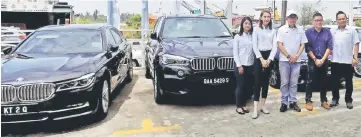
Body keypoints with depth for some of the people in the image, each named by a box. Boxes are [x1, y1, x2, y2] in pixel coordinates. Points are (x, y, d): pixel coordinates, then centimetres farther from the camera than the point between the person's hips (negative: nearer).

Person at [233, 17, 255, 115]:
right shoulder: (237, 37, 0)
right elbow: (235, 52, -4)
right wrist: (239, 65, -11)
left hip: (250, 65, 3)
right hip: (240, 64, -3)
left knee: (248, 86, 7)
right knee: (240, 86, 0)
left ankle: (244, 105, 21)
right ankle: (239, 106, 11)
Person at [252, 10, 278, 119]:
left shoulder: (273, 31, 9)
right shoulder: (256, 30, 1)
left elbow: (275, 46, 3)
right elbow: (254, 46, -5)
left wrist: (269, 60, -10)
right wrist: (261, 59, -13)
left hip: (269, 57, 3)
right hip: (259, 56, -3)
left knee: (266, 82, 8)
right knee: (257, 82, -7)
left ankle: (263, 105, 18)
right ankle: (255, 108, -7)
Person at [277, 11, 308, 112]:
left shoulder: (300, 30, 9)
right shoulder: (282, 29, 0)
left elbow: (302, 45, 9)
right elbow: (280, 45, -4)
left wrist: (296, 56, -6)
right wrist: (289, 56, -9)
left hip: (296, 60, 3)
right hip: (284, 60, -2)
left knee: (294, 83, 6)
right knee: (284, 82, 1)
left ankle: (293, 102, 14)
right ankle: (284, 103, 7)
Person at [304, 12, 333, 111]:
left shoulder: (327, 32, 5)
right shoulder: (308, 32, -1)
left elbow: (330, 46, -1)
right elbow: (307, 48, -5)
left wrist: (322, 59, -10)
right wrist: (315, 59, -11)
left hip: (324, 60, 2)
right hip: (312, 60, -2)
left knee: (324, 81, 8)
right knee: (310, 81, -4)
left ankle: (324, 101, 18)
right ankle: (308, 101, 3)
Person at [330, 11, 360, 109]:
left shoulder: (352, 30, 2)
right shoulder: (332, 31, 9)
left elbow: (356, 44, -1)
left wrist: (355, 58, -8)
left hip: (348, 61, -2)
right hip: (335, 61, 2)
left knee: (348, 82, 6)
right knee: (335, 82, 8)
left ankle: (348, 100, 16)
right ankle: (335, 99, 19)